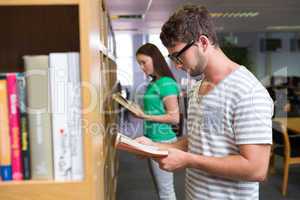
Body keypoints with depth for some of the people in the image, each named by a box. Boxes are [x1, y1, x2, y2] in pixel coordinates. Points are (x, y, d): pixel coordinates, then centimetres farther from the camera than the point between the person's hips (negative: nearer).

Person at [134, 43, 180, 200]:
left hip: (162, 141, -9)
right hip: (153, 141, 9)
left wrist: (145, 116, -19)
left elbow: (174, 118, -16)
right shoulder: (153, 83, 11)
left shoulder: (166, 83, -14)